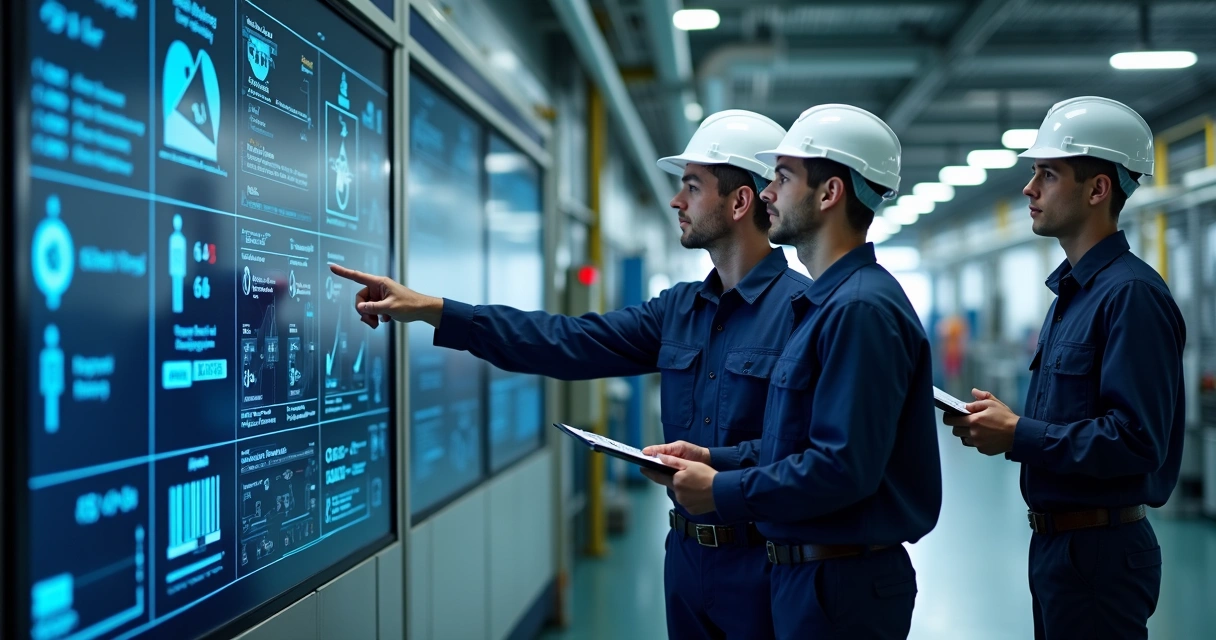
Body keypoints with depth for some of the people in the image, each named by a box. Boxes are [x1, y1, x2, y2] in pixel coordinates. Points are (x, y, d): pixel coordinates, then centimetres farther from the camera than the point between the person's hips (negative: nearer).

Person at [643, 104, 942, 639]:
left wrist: (722, 492, -17)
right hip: (807, 573, 10)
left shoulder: (860, 308, -21)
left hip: (843, 583, -10)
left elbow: (844, 466, -27)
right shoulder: (827, 301, 13)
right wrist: (713, 458, 6)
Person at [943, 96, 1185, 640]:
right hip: (1055, 542, 9)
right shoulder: (1072, 291, 13)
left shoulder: (1132, 294, -18)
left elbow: (1135, 440, -26)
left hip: (1100, 552, -9)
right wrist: (1003, 423, 1)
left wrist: (1019, 436, -20)